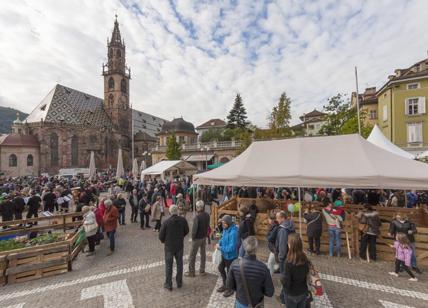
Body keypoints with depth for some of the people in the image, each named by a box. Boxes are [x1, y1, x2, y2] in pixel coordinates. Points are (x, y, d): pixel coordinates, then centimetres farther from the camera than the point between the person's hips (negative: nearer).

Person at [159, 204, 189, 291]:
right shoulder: (183, 220, -13)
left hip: (169, 246, -2)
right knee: (179, 264, 18)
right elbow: (186, 231, 1)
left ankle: (168, 284, 26)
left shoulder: (166, 222, -22)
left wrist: (163, 241, 9)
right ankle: (179, 282, 32)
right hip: (180, 245, 3)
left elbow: (161, 235, -13)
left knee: (168, 265, 14)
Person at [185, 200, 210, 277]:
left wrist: (193, 237, -7)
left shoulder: (197, 217, -27)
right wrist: (205, 234, 13)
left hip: (197, 238, -6)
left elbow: (194, 228, -23)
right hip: (204, 237, 6)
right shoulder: (207, 215, -8)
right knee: (203, 253, 20)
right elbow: (207, 226, 2)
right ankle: (202, 270, 32)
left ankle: (191, 272, 21)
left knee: (192, 255, 10)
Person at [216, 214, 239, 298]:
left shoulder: (233, 232, -33)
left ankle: (230, 289, 39)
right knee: (221, 268, 24)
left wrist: (220, 248, -24)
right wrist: (219, 243, -8)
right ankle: (225, 285, 47)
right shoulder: (225, 229, -8)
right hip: (224, 254, 8)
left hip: (230, 256, -8)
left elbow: (231, 248, -32)